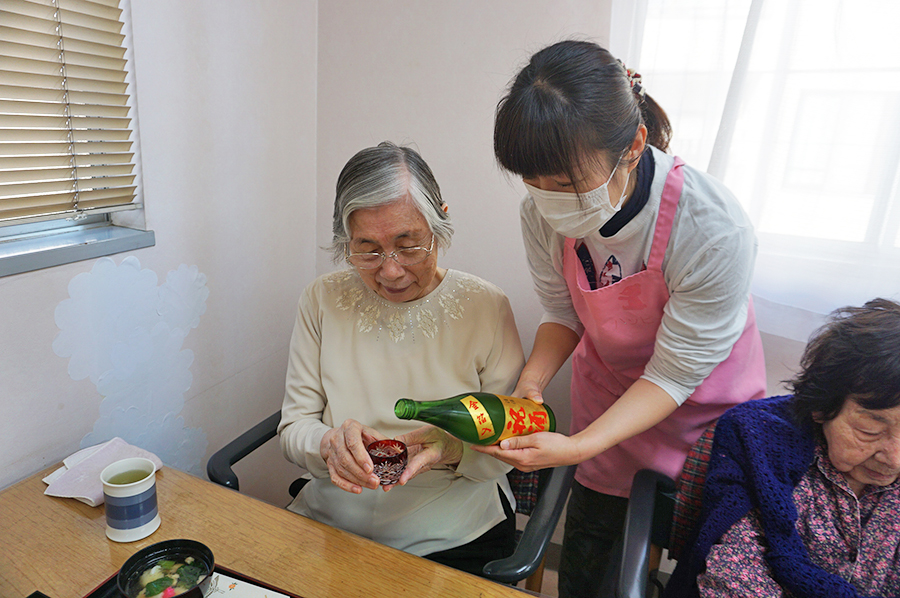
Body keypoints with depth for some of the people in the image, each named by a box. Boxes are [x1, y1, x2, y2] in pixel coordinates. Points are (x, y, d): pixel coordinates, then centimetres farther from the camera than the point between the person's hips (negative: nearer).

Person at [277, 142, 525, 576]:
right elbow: (293, 429, 2)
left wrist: (454, 450, -22)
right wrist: (329, 444, -21)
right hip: (327, 522, 2)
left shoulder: (485, 306, -6)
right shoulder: (322, 300, -1)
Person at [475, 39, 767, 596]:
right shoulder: (545, 214, -22)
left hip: (702, 410, -2)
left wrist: (578, 446, -38)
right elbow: (564, 315, -7)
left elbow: (675, 373, -27)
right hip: (607, 396, 3)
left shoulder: (714, 230, -36)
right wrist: (531, 382, -26)